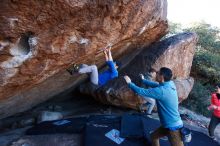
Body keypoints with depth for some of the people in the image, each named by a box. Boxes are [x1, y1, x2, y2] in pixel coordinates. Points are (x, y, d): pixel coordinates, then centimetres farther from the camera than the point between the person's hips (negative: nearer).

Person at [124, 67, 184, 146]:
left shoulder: (162, 90, -30)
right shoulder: (170, 84, -3)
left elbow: (141, 92, -23)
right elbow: (156, 85, 16)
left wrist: (130, 83, -8)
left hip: (173, 127, -9)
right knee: (154, 136, 23)